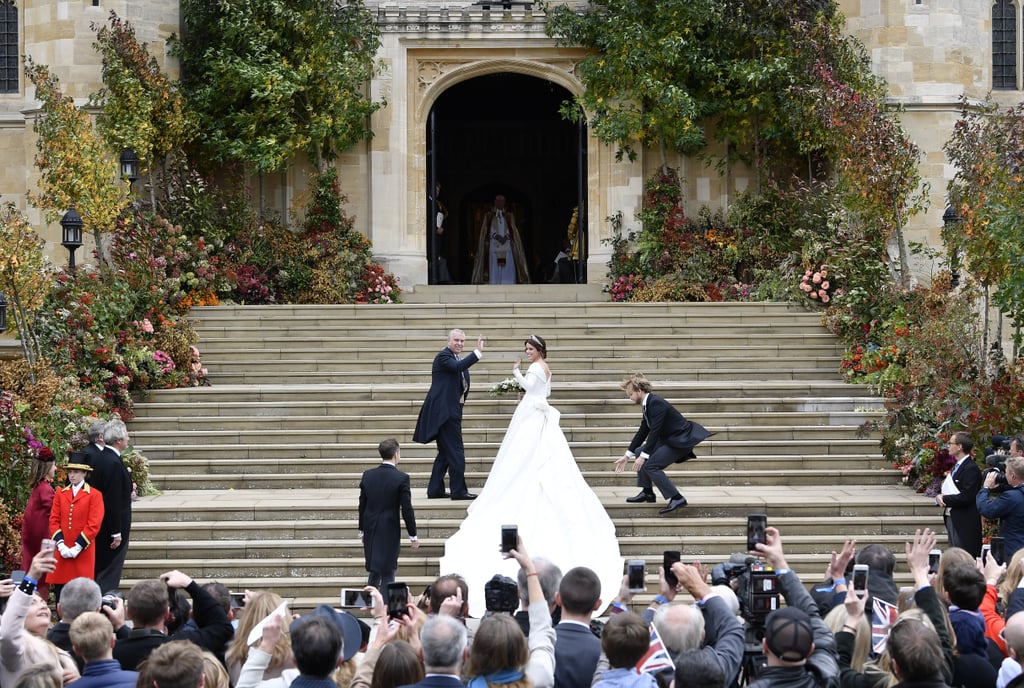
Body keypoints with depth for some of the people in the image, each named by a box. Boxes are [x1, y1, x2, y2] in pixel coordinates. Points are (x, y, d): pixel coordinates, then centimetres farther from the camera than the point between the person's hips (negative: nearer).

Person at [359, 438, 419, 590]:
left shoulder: (368, 475, 1)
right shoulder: (401, 478, -13)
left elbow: (362, 505, 8)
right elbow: (407, 509, -11)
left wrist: (362, 530, 19)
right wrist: (413, 535, -2)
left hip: (370, 531, 5)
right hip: (389, 532, -5)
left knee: (374, 572, 17)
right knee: (388, 573, 3)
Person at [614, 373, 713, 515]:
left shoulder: (656, 403, -20)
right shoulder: (648, 403, 11)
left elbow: (655, 431, -25)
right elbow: (643, 431, 17)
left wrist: (644, 456, -23)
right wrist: (627, 456, 18)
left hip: (681, 440, -10)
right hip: (669, 439, 10)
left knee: (651, 466, -18)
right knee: (640, 451, 14)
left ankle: (677, 498, -19)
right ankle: (647, 492, 16)